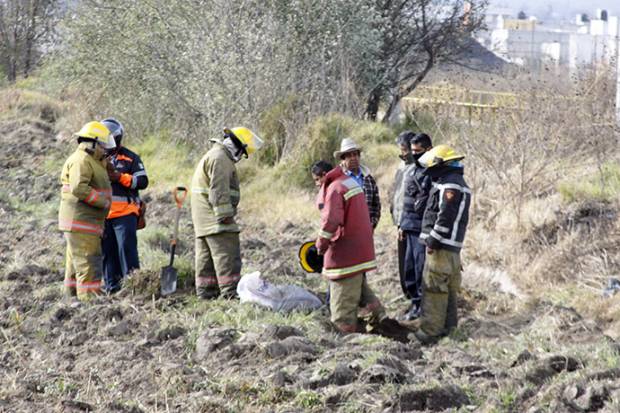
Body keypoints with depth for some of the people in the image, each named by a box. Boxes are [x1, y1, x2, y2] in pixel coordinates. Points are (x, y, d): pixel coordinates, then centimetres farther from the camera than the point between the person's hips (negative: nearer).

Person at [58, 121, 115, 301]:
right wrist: (103, 202, -20)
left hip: (86, 224, 11)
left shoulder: (93, 161, 20)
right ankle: (89, 299, -13)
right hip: (80, 222, -11)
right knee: (88, 262, -12)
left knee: (75, 263, 15)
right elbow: (79, 188, -26)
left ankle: (72, 296, 21)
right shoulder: (81, 160, -14)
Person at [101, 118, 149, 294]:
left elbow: (143, 181, -3)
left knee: (127, 248, -10)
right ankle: (112, 288, 11)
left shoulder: (130, 158, 5)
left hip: (125, 213, -4)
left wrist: (120, 177, -14)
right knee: (107, 251, 5)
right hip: (102, 214, 4)